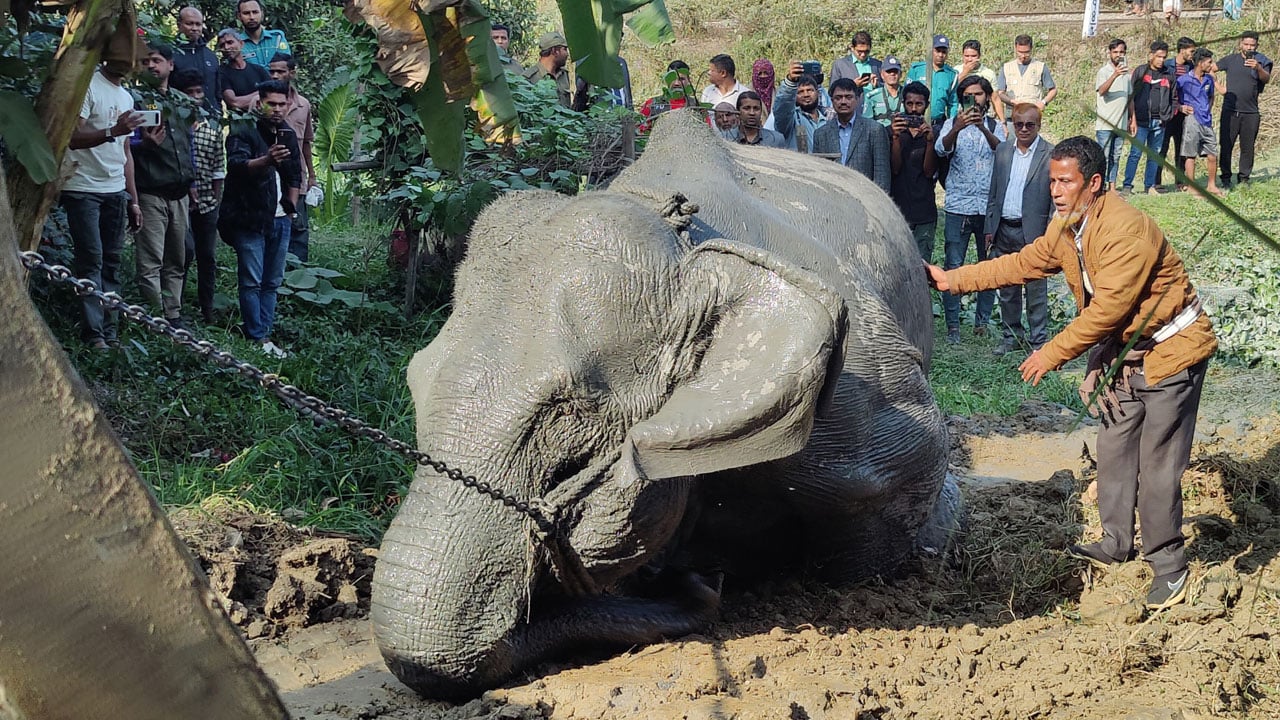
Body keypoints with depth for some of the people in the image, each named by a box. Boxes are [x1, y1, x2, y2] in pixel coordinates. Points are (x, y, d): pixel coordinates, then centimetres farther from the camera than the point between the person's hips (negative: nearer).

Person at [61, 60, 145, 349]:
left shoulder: (126, 97, 19)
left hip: (116, 192, 7)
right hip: (84, 191, -7)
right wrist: (112, 131, -30)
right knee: (91, 260, -9)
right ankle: (93, 334, -9)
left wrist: (133, 199, 18)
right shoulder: (88, 86, -6)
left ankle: (109, 331, 6)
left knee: (112, 262, 5)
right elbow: (73, 138, -16)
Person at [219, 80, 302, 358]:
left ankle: (264, 332, 16)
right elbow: (238, 165, -28)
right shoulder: (243, 132, -9)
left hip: (279, 220, 7)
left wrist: (291, 204, 16)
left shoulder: (288, 135, 14)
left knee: (272, 282, 10)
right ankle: (257, 338, -3)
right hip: (250, 218, -7)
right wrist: (267, 161, -45)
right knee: (252, 282, -6)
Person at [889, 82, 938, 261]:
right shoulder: (891, 132, 6)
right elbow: (895, 168, -4)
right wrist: (896, 137, -17)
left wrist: (930, 140, -15)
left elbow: (929, 171, -1)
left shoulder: (932, 133, 8)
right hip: (898, 207, -1)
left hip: (924, 211, 1)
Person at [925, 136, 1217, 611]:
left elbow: (1108, 308, -29)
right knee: (1115, 449, 14)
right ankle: (1116, 545, 28)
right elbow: (1023, 264, 9)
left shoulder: (1126, 230, -29)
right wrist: (954, 279, 4)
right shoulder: (1065, 228, 1)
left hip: (1170, 350, -9)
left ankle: (1168, 564, 6)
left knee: (1158, 464, -6)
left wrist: (1053, 353, -24)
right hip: (1124, 350, 9)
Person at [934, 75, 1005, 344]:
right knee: (953, 266, -3)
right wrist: (957, 129, -31)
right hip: (958, 207, -1)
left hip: (989, 207, 1)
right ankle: (952, 324, 2)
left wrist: (983, 129, -28)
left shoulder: (996, 127, 9)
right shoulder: (953, 124, 7)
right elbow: (941, 149, -12)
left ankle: (982, 321, 17)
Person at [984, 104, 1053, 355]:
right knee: (1006, 288, 13)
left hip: (1033, 232, -5)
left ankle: (1039, 340, 11)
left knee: (1036, 290, 1)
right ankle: (1011, 335, 26)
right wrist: (990, 228, 10)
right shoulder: (1002, 150, 10)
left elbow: (1057, 198, -6)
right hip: (1004, 230, 5)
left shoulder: (1051, 154, -5)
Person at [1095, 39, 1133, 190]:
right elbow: (1101, 91, -22)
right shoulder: (1104, 72, -4)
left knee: (1115, 157, 7)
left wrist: (1132, 120, 14)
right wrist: (1115, 75, -36)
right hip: (1105, 123, -5)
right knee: (1104, 156, -6)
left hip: (1121, 124, 6)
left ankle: (1112, 187, 10)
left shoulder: (1127, 73, 14)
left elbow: (1130, 97, 19)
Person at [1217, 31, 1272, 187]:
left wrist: (1258, 68, -34)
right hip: (1230, 111, 0)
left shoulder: (1261, 61, 3)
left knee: (1248, 147, 5)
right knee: (1226, 145, 0)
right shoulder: (1231, 60, 6)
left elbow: (1266, 79, -14)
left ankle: (1244, 178, 14)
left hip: (1250, 112, 0)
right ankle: (1226, 178, 6)